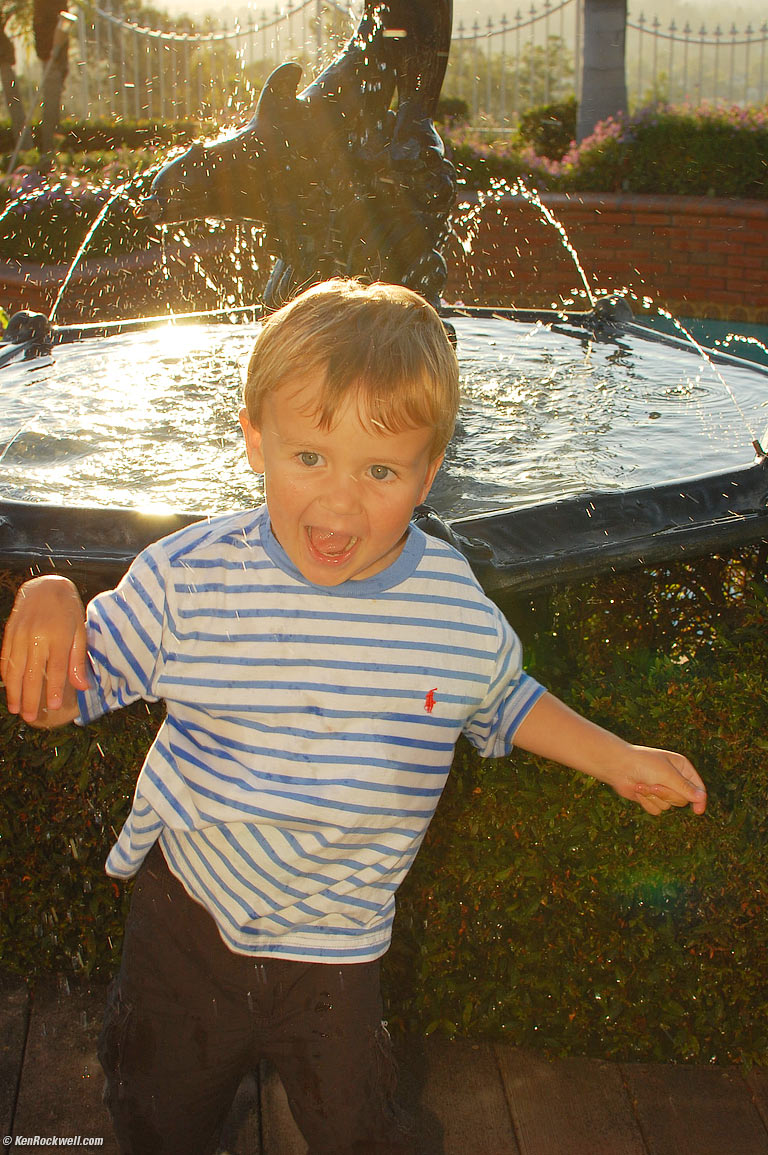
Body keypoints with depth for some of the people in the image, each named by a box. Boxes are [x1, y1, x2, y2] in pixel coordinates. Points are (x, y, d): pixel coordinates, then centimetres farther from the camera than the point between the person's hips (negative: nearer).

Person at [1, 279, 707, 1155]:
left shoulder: (456, 607, -14)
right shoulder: (186, 578, -19)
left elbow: (500, 703, 8)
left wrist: (616, 759, 3)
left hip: (335, 948, 1)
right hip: (188, 914, 0)